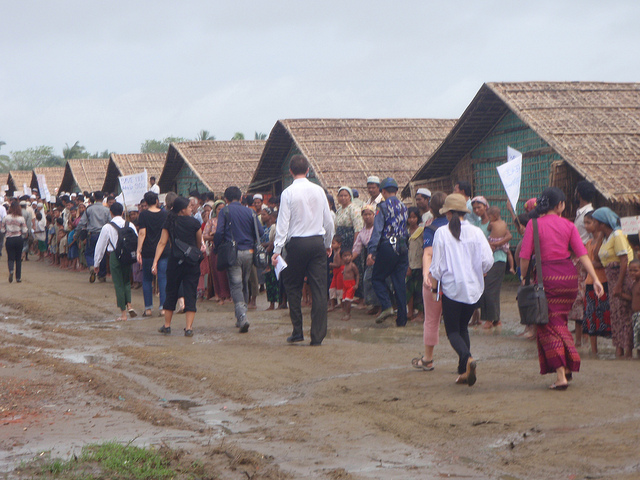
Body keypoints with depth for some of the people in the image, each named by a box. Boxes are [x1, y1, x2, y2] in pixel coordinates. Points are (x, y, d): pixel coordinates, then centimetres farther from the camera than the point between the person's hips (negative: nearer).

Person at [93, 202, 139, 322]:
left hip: (115, 257, -3)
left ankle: (123, 314, 4)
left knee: (119, 284, 3)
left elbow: (100, 245, 1)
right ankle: (129, 305, -1)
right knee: (127, 282, 20)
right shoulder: (130, 225, 2)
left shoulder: (107, 227, -5)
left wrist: (97, 262, 11)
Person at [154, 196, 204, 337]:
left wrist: (155, 262, -6)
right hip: (192, 262, -2)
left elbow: (162, 243, -4)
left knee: (171, 293, 14)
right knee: (190, 294, 1)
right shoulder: (194, 223, -4)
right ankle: (188, 328, -5)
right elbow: (199, 244, 6)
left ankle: (167, 326, 20)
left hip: (174, 262, 2)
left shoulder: (169, 223, 2)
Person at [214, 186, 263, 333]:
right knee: (244, 284, 17)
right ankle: (240, 318, 25)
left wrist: (217, 248, 3)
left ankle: (242, 317, -23)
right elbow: (260, 232, 3)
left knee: (236, 285, -4)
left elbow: (219, 233, -10)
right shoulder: (249, 212, 6)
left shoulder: (225, 211, -2)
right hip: (249, 253, 3)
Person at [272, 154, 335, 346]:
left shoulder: (288, 193, -6)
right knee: (319, 289, 2)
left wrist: (277, 249, -5)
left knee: (293, 288, 11)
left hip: (297, 243, -2)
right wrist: (328, 244, 22)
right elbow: (328, 220, 9)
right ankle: (318, 335, 0)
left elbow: (283, 223, -8)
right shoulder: (319, 190, 4)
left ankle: (297, 331, 11)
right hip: (317, 242, 2)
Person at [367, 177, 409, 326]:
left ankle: (386, 306, -9)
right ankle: (402, 318, 7)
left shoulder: (383, 207, -6)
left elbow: (377, 230, -11)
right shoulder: (404, 207, 9)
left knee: (377, 278, 10)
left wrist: (372, 251, -12)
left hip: (387, 247, -5)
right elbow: (405, 229, 12)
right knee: (400, 282, 8)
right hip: (402, 248, 5)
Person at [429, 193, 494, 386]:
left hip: (451, 288, -3)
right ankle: (463, 372, 13)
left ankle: (467, 358, -26)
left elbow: (437, 265, -5)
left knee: (453, 331, 3)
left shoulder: (442, 233, -7)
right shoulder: (476, 232, -1)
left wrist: (431, 282, 13)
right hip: (473, 289, 3)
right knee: (463, 328, 18)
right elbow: (488, 261, -4)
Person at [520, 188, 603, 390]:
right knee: (560, 321, 20)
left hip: (547, 275, -4)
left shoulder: (534, 224, -4)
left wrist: (524, 277, 7)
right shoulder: (568, 225, 4)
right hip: (569, 275, 4)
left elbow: (525, 256, -7)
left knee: (549, 325, 2)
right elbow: (582, 253, -1)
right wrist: (595, 279, -3)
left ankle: (560, 375, -7)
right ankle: (568, 367, 21)